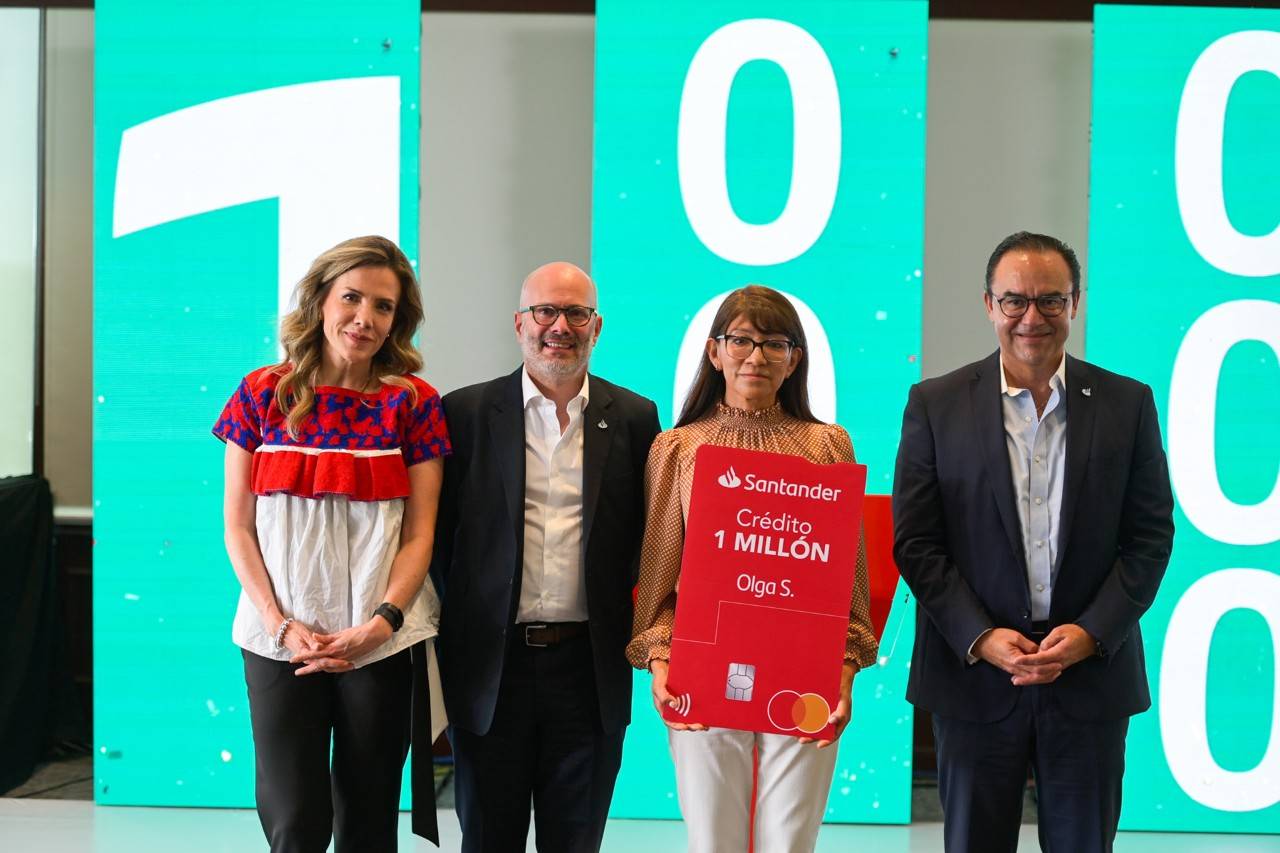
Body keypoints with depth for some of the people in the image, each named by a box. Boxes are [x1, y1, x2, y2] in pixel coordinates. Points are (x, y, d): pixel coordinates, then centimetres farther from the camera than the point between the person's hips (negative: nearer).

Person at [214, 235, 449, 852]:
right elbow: (238, 527, 3)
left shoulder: (414, 403, 0)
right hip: (280, 638, 0)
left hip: (382, 643, 0)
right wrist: (282, 625, -8)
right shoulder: (263, 393, 2)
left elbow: (419, 534, 0)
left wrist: (380, 625, -13)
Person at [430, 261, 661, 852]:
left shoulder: (635, 419, 4)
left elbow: (647, 536, 7)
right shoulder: (466, 412, 1)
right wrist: (462, 618, 0)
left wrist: (633, 636, -2)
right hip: (491, 664, 0)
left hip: (591, 669, 1)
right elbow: (441, 533, 4)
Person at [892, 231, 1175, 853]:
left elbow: (1151, 537, 2)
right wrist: (980, 638, -12)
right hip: (973, 670, 0)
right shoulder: (936, 404, 0)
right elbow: (915, 541, -2)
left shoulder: (1128, 404, 3)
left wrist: (1091, 632, -10)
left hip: (1093, 673, 1)